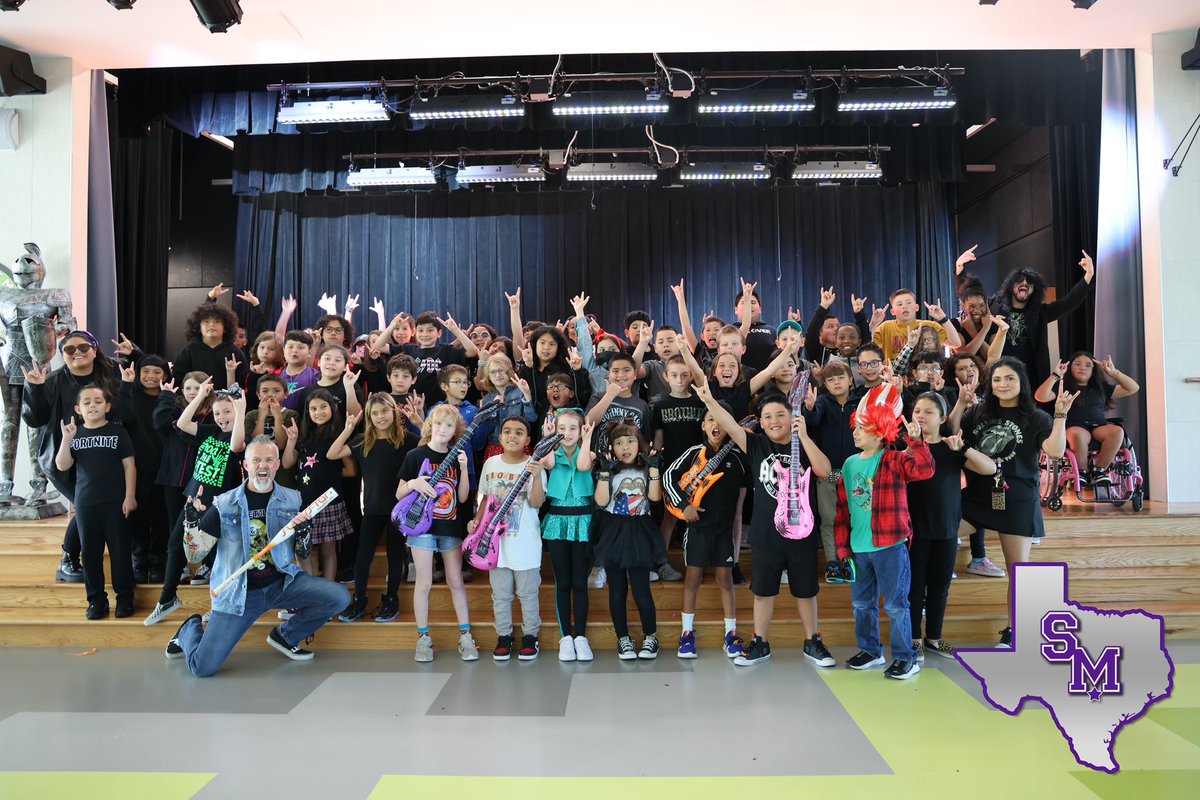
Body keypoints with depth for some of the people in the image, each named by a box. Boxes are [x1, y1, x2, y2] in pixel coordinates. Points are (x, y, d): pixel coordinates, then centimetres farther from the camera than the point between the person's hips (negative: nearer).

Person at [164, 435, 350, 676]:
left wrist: (302, 532, -15)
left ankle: (285, 636, 8)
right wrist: (192, 521, -19)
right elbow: (195, 555, -3)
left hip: (282, 583, 2)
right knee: (203, 667, -12)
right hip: (238, 592, -2)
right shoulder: (224, 504, -4)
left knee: (339, 597, -19)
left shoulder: (292, 499, 2)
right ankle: (191, 628, 26)